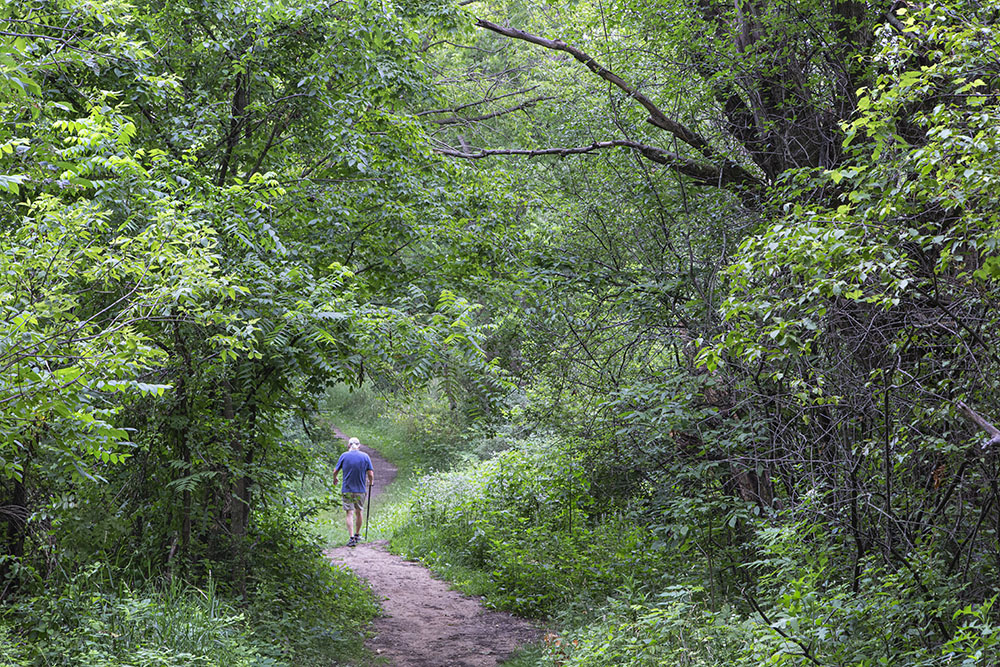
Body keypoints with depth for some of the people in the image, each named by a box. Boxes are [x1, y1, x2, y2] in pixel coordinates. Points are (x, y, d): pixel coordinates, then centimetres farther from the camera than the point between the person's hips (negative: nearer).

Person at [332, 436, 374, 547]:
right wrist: (371, 483, 16)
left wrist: (335, 480, 22)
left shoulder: (344, 456, -3)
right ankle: (357, 535, 29)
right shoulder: (365, 456, -2)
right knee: (358, 512, 17)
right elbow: (371, 474, -4)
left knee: (350, 514, -1)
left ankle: (352, 538, -10)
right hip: (360, 490, 1)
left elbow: (335, 471, 1)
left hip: (347, 490, -1)